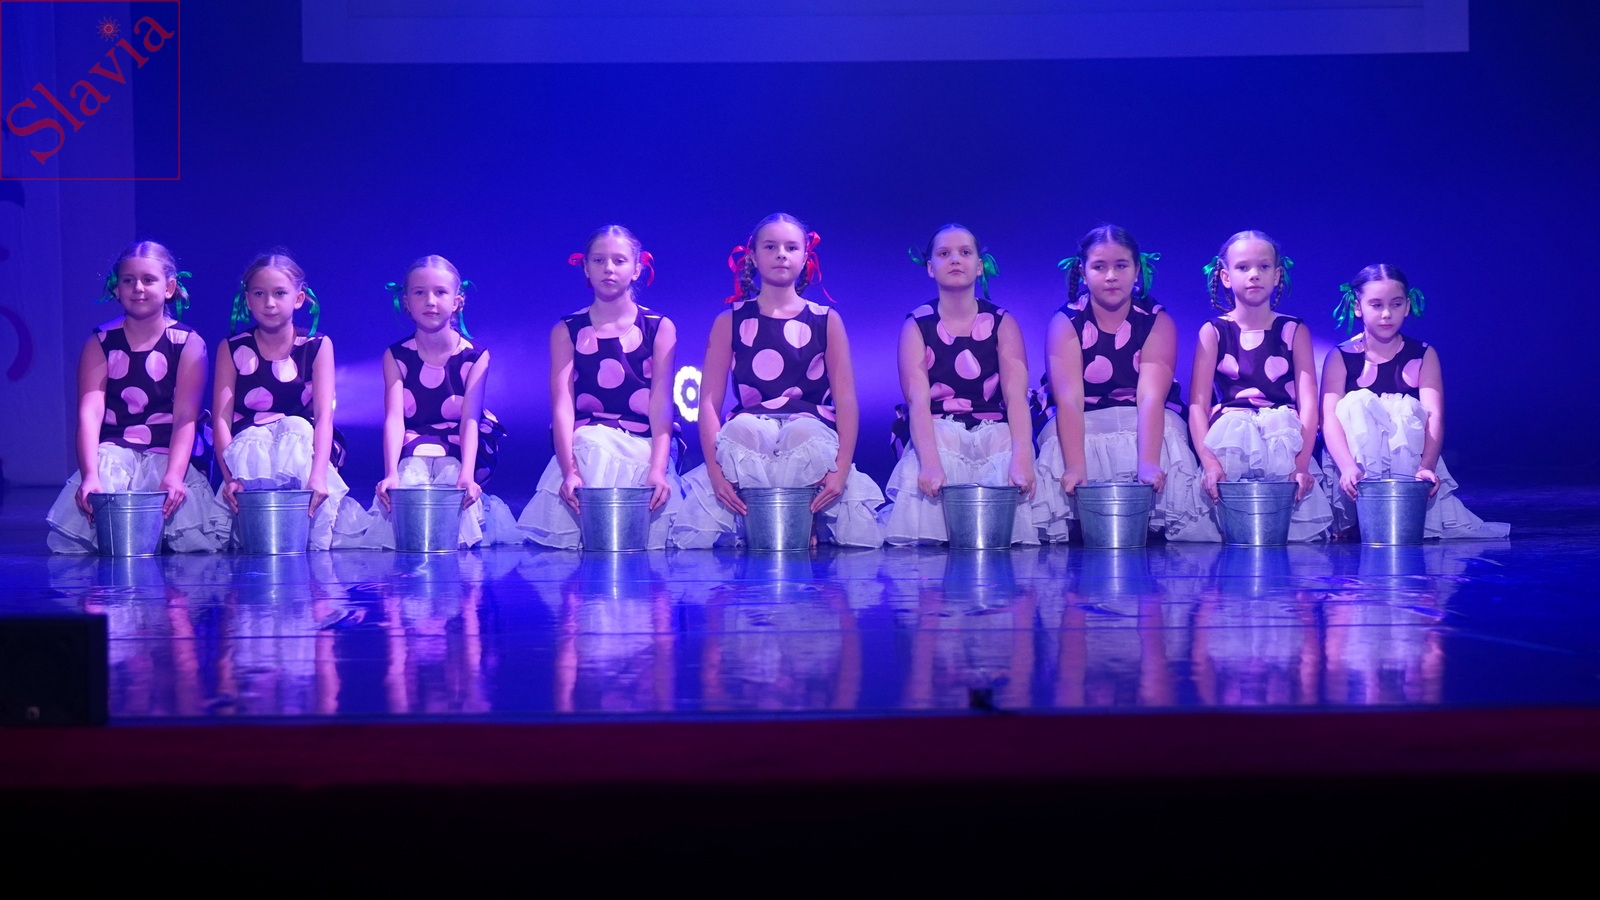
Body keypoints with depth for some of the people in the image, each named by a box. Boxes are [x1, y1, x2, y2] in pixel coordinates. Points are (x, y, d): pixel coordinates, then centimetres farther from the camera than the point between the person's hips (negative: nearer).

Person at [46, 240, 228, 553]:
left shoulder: (189, 344, 2)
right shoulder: (99, 343, 5)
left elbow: (185, 418, -8)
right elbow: (90, 412, -8)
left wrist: (174, 476, -24)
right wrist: (90, 475, -24)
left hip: (170, 457, 0)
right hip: (113, 456, 0)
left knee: (201, 539, -24)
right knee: (67, 540, -23)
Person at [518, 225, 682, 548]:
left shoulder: (660, 328, 9)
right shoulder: (566, 331, 9)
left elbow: (662, 403, -2)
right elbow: (562, 404, -3)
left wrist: (657, 470, -19)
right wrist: (569, 471, -21)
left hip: (644, 449, 0)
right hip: (585, 449, 0)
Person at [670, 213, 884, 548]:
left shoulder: (827, 321, 10)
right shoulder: (729, 323, 10)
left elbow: (846, 400, 3)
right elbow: (709, 401, 2)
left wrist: (841, 469, -13)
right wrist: (715, 470, -14)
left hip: (812, 443, 1)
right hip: (746, 445, 0)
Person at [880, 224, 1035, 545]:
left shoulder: (1003, 323, 5)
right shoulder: (917, 326, 2)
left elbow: (1017, 396, -7)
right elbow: (918, 400, -12)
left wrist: (1022, 459, -27)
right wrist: (930, 462, -32)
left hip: (995, 436, 1)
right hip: (936, 434, -1)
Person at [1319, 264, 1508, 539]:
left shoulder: (1423, 355, 4)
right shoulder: (1340, 358, 1)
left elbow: (1434, 417, -11)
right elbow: (1329, 418, -15)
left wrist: (1426, 466, -31)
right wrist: (1348, 467, -34)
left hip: (1410, 462, 1)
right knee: (1357, 403, -27)